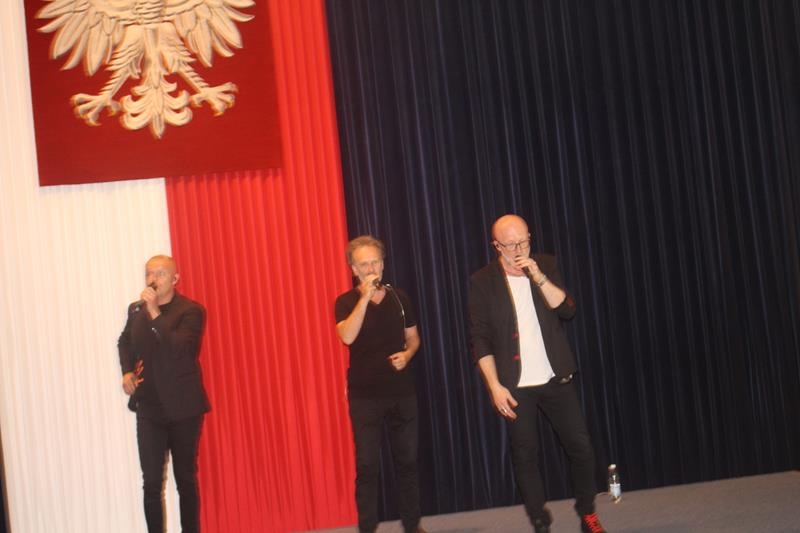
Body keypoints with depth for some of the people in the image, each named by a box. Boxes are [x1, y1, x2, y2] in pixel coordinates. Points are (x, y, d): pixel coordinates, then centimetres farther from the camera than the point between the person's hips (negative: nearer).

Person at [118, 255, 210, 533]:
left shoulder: (191, 311, -10)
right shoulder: (135, 309, 5)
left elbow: (183, 350, -26)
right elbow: (125, 342, 25)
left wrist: (155, 313, -28)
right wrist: (127, 371, 8)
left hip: (183, 409, -3)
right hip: (148, 409, 3)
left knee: (186, 480, 9)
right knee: (152, 483, -3)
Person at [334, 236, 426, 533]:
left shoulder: (398, 298, 6)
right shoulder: (346, 302, -3)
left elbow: (413, 337, 14)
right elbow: (347, 337, -21)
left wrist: (407, 354, -7)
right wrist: (365, 297, -24)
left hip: (401, 391, 3)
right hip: (364, 394, -3)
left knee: (407, 460, 10)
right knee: (367, 465, -2)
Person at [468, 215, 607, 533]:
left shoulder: (545, 266, 3)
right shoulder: (483, 281, -5)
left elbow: (567, 310, -6)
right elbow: (480, 339, -6)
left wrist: (539, 277, -18)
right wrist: (495, 386, -12)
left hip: (556, 378, 2)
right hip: (515, 386, -2)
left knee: (581, 447, 4)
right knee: (525, 456, 4)